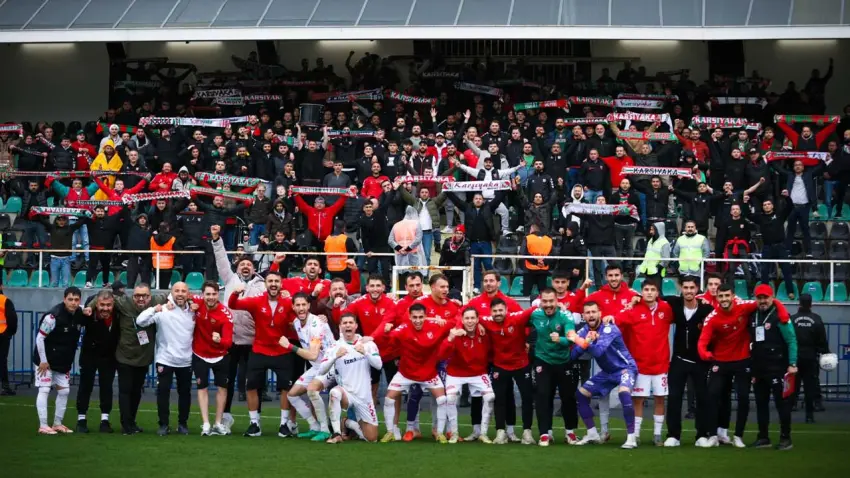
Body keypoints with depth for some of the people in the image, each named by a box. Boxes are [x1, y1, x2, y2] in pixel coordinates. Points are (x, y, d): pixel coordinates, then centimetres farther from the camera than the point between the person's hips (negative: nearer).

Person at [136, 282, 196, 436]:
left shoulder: (193, 312, 5)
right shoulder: (163, 311, -11)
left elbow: (198, 332, 16)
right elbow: (140, 321, -21)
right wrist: (153, 309, -32)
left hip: (186, 361, 4)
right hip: (165, 360, -4)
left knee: (185, 393, 11)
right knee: (163, 392, -2)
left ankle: (183, 423, 22)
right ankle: (164, 425, 7)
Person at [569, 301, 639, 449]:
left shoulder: (609, 329, -25)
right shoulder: (584, 331, -6)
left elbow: (598, 351, -39)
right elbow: (573, 355, -14)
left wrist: (579, 341, -43)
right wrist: (586, 341, -29)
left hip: (625, 368, -7)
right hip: (607, 372, 7)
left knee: (623, 393, -35)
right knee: (580, 394, 4)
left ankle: (631, 437, -26)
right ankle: (593, 434, 18)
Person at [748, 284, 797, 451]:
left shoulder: (779, 316, -10)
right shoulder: (753, 316, 12)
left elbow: (791, 341, -12)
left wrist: (792, 364, -19)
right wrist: (752, 367, 15)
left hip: (777, 368, -7)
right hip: (759, 369, 7)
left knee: (782, 403, -3)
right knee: (761, 403, 11)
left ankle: (785, 438, 1)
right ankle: (763, 438, 18)